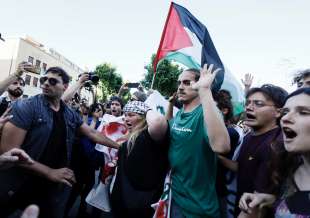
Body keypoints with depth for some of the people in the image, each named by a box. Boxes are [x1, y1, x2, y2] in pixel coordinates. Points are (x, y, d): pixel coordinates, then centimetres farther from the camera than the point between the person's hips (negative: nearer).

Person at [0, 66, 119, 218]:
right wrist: (50, 172, -21)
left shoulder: (70, 114, 1)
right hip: (19, 186, -4)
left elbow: (93, 134, 9)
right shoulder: (25, 107, -13)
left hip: (54, 187, 5)